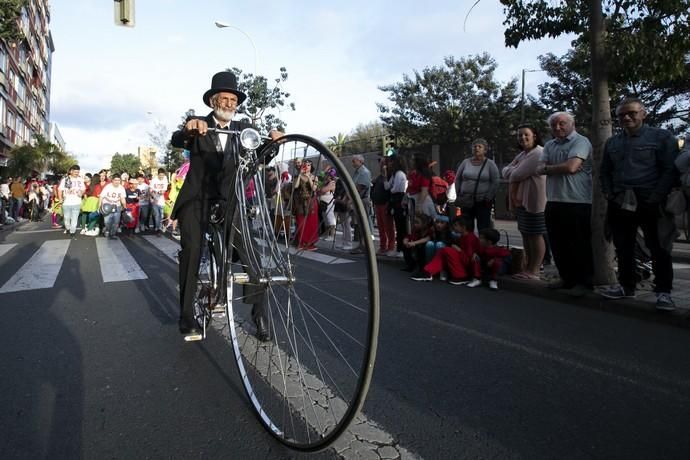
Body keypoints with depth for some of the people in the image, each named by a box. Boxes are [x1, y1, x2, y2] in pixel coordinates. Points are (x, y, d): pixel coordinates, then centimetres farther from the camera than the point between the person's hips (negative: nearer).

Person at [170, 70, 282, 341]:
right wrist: (189, 129, -39)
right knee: (191, 251, -17)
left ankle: (260, 315, -6)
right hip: (197, 199, -1)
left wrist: (272, 139, -26)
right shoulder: (198, 126, 3)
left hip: (229, 200, 1)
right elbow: (176, 141, -16)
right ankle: (187, 317, -5)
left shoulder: (243, 128, 9)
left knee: (250, 252, -14)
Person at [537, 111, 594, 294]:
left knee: (579, 245, 1)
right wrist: (561, 168, -13)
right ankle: (567, 278, 25)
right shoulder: (549, 146, 16)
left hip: (578, 203, -7)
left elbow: (571, 167, -20)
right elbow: (539, 169, 5)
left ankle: (583, 281, 13)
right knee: (558, 244, 12)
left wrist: (548, 167, -4)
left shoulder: (581, 142, -6)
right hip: (553, 202, 7)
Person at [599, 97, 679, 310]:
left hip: (651, 204, -5)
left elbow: (670, 170, -7)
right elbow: (605, 171, 19)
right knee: (623, 249, 11)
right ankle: (626, 286, 22)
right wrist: (609, 194, 5)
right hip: (620, 205, 5)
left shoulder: (661, 137, 0)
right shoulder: (612, 142, 15)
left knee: (659, 249, 1)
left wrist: (656, 198, -14)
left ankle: (663, 291, 9)